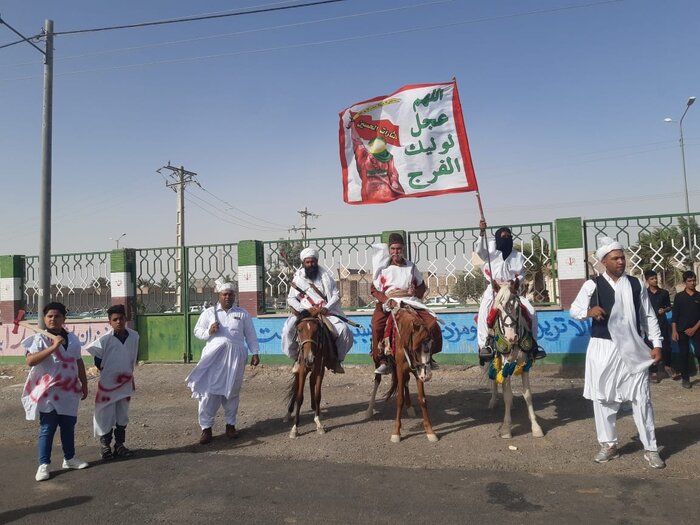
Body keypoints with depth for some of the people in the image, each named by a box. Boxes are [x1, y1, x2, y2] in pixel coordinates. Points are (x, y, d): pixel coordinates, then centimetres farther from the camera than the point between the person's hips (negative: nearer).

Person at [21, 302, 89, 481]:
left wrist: (84, 385, 15)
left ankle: (69, 458, 28)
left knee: (69, 426, 14)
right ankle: (43, 465, 10)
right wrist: (53, 347, -31)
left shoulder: (72, 339, 6)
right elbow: (30, 360, -26)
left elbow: (79, 363, 13)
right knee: (47, 428, 0)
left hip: (69, 391, 5)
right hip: (48, 391, -5)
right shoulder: (40, 339, -10)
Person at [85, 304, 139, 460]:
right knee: (106, 415, 3)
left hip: (125, 382, 4)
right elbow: (97, 360, -5)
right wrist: (106, 371, -2)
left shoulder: (134, 336, -3)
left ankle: (119, 444, 25)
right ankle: (105, 446, 17)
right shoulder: (105, 339, -15)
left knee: (122, 415, 13)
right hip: (108, 383, -4)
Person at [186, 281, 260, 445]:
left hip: (235, 357, 1)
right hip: (213, 357, -1)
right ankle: (206, 428, 5)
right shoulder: (209, 312, 7)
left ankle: (230, 424, 20)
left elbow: (250, 335, 10)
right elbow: (197, 331, 8)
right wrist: (208, 331, -12)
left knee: (232, 391, 8)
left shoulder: (243, 314, 9)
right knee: (209, 391, -3)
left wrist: (255, 353, 5)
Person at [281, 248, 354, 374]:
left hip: (325, 312, 0)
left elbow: (336, 295, 1)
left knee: (343, 330, -22)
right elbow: (290, 299, 2)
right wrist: (305, 310, -14)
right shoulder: (298, 278, 5)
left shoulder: (325, 275, 3)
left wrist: (326, 308, -17)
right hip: (304, 313, 0)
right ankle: (296, 358, -2)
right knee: (288, 330, -26)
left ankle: (338, 359, 0)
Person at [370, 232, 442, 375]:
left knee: (432, 323, -15)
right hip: (388, 304, -2)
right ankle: (382, 361, -18)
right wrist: (386, 300, -15)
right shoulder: (382, 267, 6)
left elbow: (422, 286, 20)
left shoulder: (411, 266, 13)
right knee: (377, 327, -30)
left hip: (410, 303, 2)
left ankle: (428, 356, 6)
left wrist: (415, 292, -4)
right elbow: (373, 289, 2)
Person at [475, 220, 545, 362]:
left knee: (531, 311, -8)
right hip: (494, 289, -3)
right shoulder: (492, 250, 3)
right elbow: (480, 251, -18)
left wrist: (517, 281, -14)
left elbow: (522, 274, 10)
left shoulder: (518, 256, 10)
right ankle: (484, 344, -27)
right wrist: (482, 233, -33)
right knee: (484, 311, -29)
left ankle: (533, 343, 10)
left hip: (513, 290, 3)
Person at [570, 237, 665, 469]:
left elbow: (649, 316, 10)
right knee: (603, 397, 7)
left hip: (633, 349, 1)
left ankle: (650, 449, 16)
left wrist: (656, 344, 4)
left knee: (641, 398, 3)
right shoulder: (592, 285, -2)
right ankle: (608, 445, 22)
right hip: (603, 348, -1)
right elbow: (574, 310, 2)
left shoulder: (636, 285, 5)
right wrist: (588, 311, -20)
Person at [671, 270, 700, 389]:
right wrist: (674, 331, -6)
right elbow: (674, 315, 0)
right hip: (682, 330, 0)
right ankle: (685, 379, 14)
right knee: (684, 355, 5)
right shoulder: (679, 296, 2)